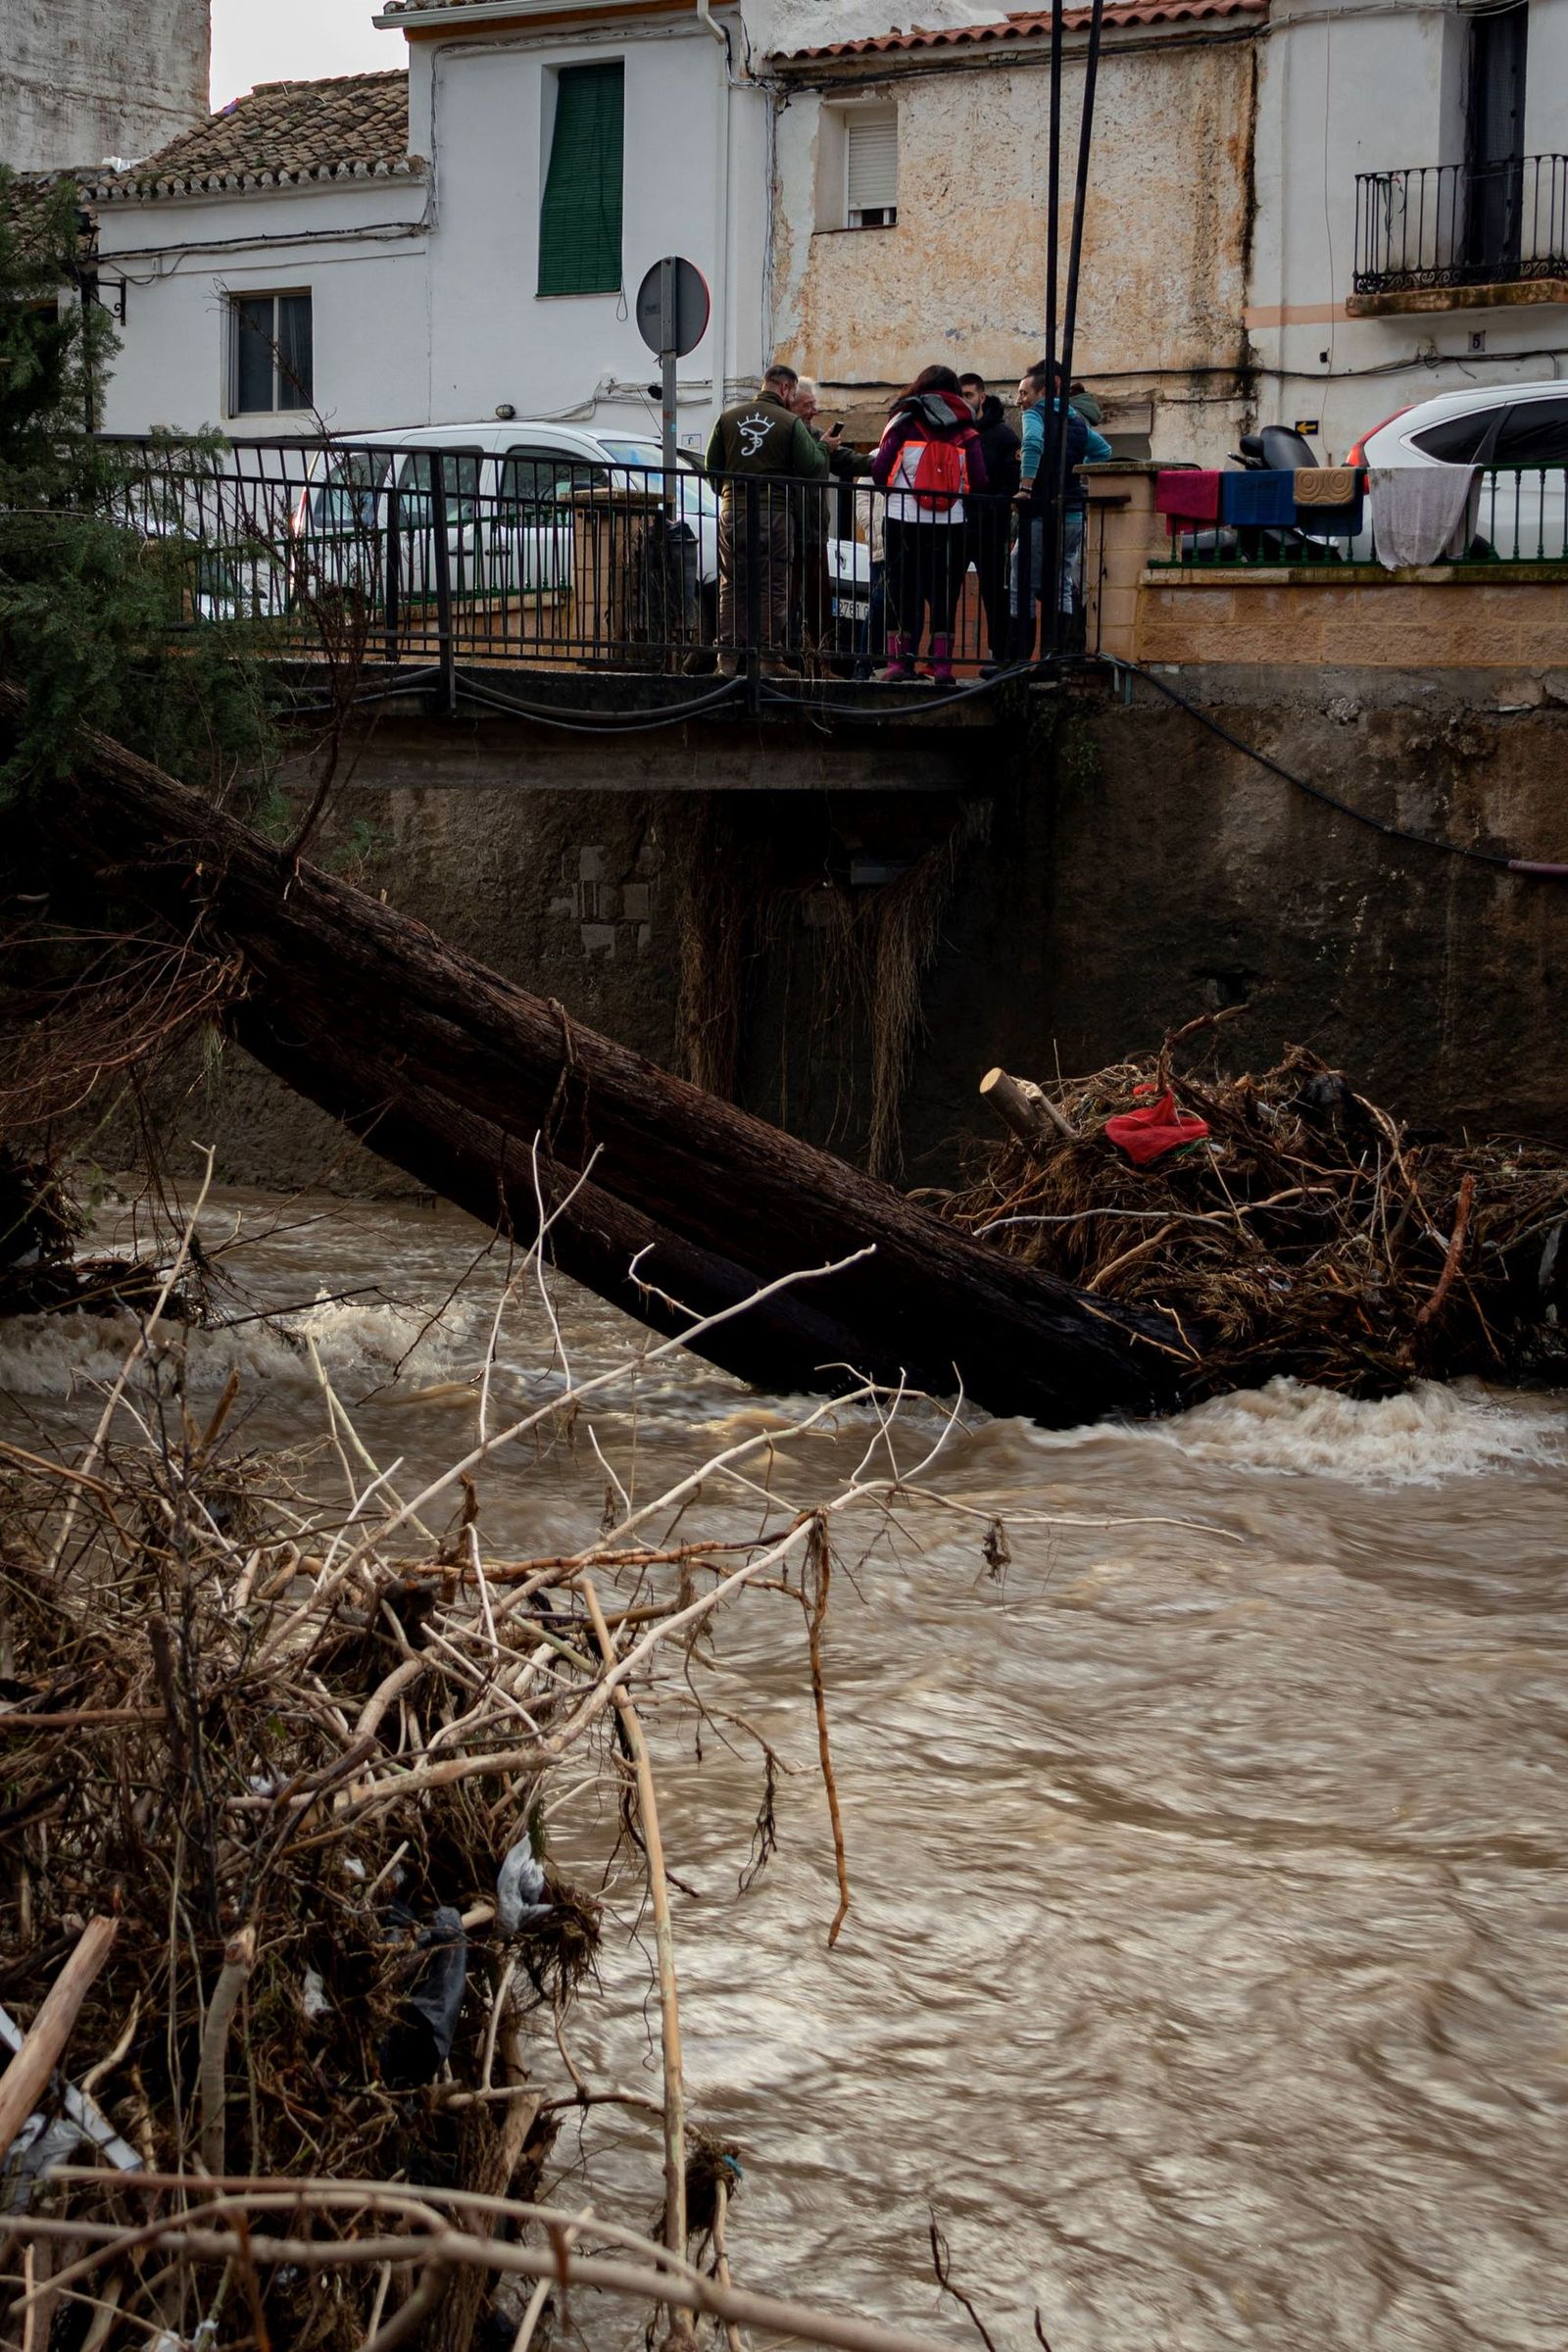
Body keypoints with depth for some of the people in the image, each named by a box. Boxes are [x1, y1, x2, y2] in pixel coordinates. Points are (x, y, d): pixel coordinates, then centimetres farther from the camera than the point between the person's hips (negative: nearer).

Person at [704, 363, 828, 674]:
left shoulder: (729, 418, 7)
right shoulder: (790, 423, -4)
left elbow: (712, 464, 9)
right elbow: (812, 467, -4)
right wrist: (823, 448, 16)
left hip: (733, 512, 3)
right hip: (774, 513, -3)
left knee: (732, 585, 7)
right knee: (773, 588, 2)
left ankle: (728, 658, 2)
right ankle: (771, 656, 0)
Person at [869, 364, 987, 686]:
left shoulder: (904, 423, 2)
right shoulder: (965, 431, 5)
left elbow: (879, 470, -5)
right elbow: (979, 480, -2)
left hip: (904, 520, -1)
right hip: (950, 524, 1)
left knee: (902, 588, 7)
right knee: (944, 593, 7)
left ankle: (899, 659, 5)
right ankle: (942, 663, 4)